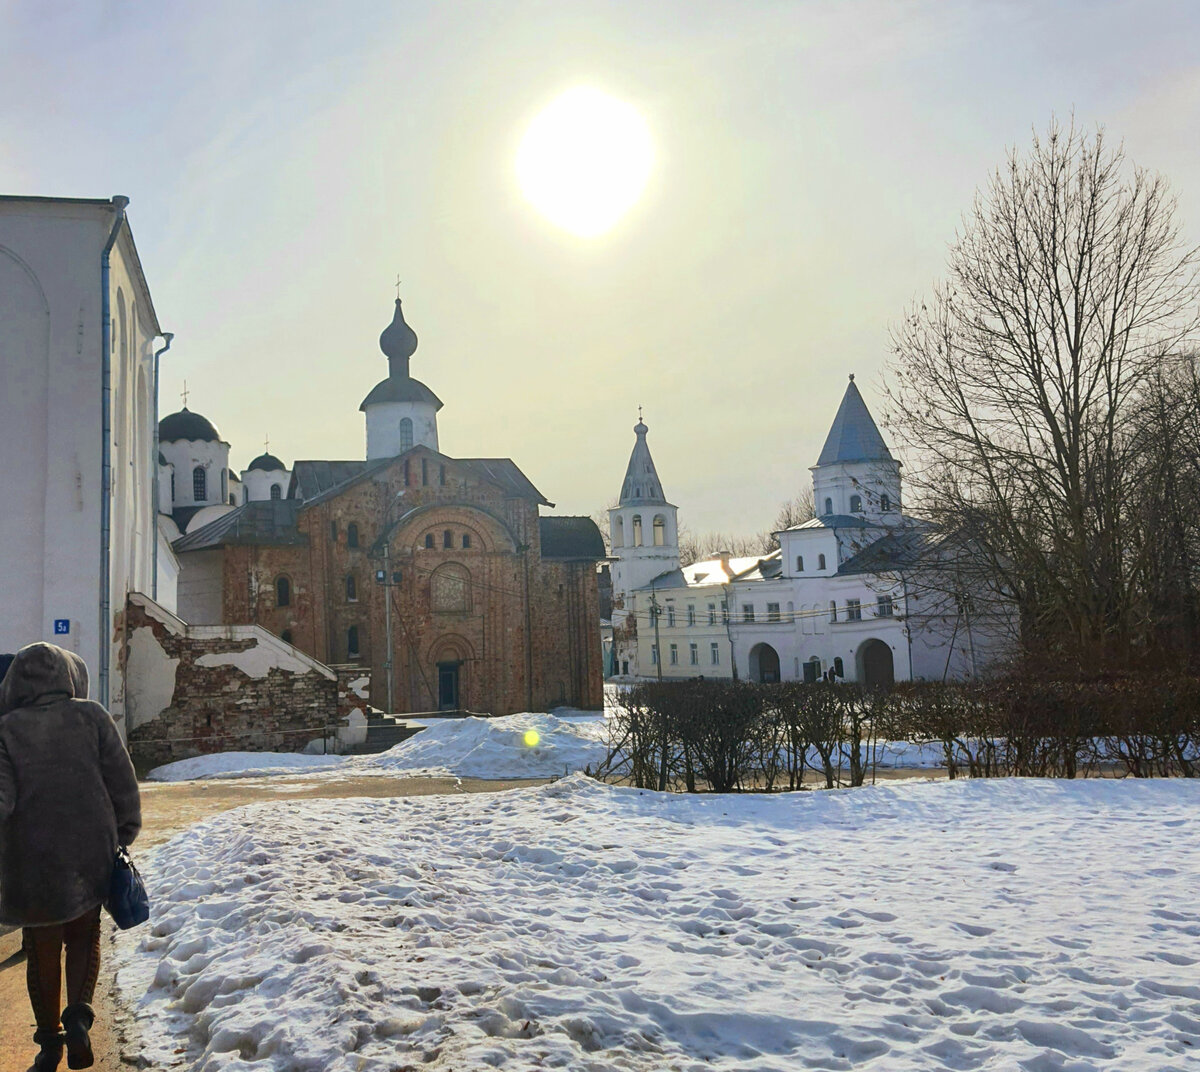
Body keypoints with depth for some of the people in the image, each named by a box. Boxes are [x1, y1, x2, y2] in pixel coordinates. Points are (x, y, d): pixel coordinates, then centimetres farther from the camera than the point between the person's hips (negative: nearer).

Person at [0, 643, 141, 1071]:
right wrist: (124, 832, 9)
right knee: (84, 936, 19)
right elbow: (122, 781, -3)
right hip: (90, 856, 1)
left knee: (42, 949, 14)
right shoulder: (91, 716, -3)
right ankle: (78, 1013, -2)